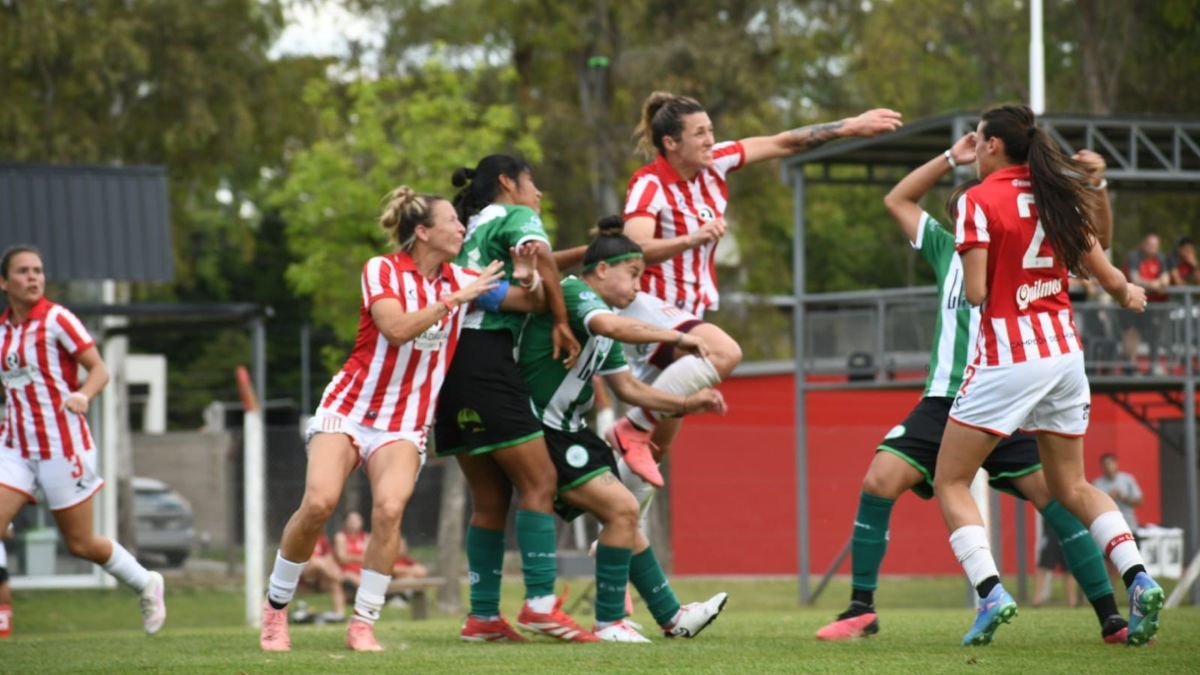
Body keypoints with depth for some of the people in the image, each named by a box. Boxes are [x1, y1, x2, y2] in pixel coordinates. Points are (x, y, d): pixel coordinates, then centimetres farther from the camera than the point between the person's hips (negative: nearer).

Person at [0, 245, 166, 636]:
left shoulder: (56, 319, -8)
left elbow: (99, 369, -9)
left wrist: (82, 396, -28)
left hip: (62, 445, -5)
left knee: (81, 544, 4)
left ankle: (146, 585, 30)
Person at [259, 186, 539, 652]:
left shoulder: (460, 280, 5)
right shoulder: (382, 270, -6)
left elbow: (528, 301, 11)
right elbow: (396, 328, -23)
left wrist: (528, 279, -11)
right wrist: (454, 300, -23)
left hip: (406, 422, 2)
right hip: (349, 405, -2)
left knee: (389, 508, -25)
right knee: (319, 503, -22)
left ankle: (363, 624, -13)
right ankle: (275, 606, 0)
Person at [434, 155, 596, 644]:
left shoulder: (472, 229, 28)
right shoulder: (515, 215, 4)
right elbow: (539, 255, -16)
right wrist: (561, 322, -8)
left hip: (450, 357, 9)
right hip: (485, 352, -8)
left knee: (490, 496, 10)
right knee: (539, 481, -8)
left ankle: (483, 616, 6)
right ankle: (540, 603, -17)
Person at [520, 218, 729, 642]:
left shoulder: (602, 321, 17)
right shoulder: (574, 292, -12)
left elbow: (627, 388, 21)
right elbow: (613, 326, -33)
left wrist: (687, 404, 12)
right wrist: (676, 338, -25)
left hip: (568, 432, 10)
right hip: (541, 430, -10)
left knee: (623, 517, 13)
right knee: (622, 507, -15)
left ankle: (671, 616, 21)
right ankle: (608, 622, -8)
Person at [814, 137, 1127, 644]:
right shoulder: (949, 251, 15)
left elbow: (1095, 241, 0)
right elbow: (897, 200, 22)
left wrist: (1095, 184, -15)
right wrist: (951, 159, 13)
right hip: (945, 401, 2)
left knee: (1054, 495, -14)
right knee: (880, 479, -13)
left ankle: (1111, 618, -7)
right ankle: (861, 609, -2)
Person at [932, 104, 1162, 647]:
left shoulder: (978, 202, -10)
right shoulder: (1060, 197, 7)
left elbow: (976, 292, -15)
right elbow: (1108, 278, 10)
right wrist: (1131, 294, 33)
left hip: (1007, 358, -6)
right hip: (1064, 351, 6)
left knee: (950, 483, 5)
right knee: (1071, 486, 18)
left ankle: (990, 593, -14)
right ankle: (1138, 579, -3)